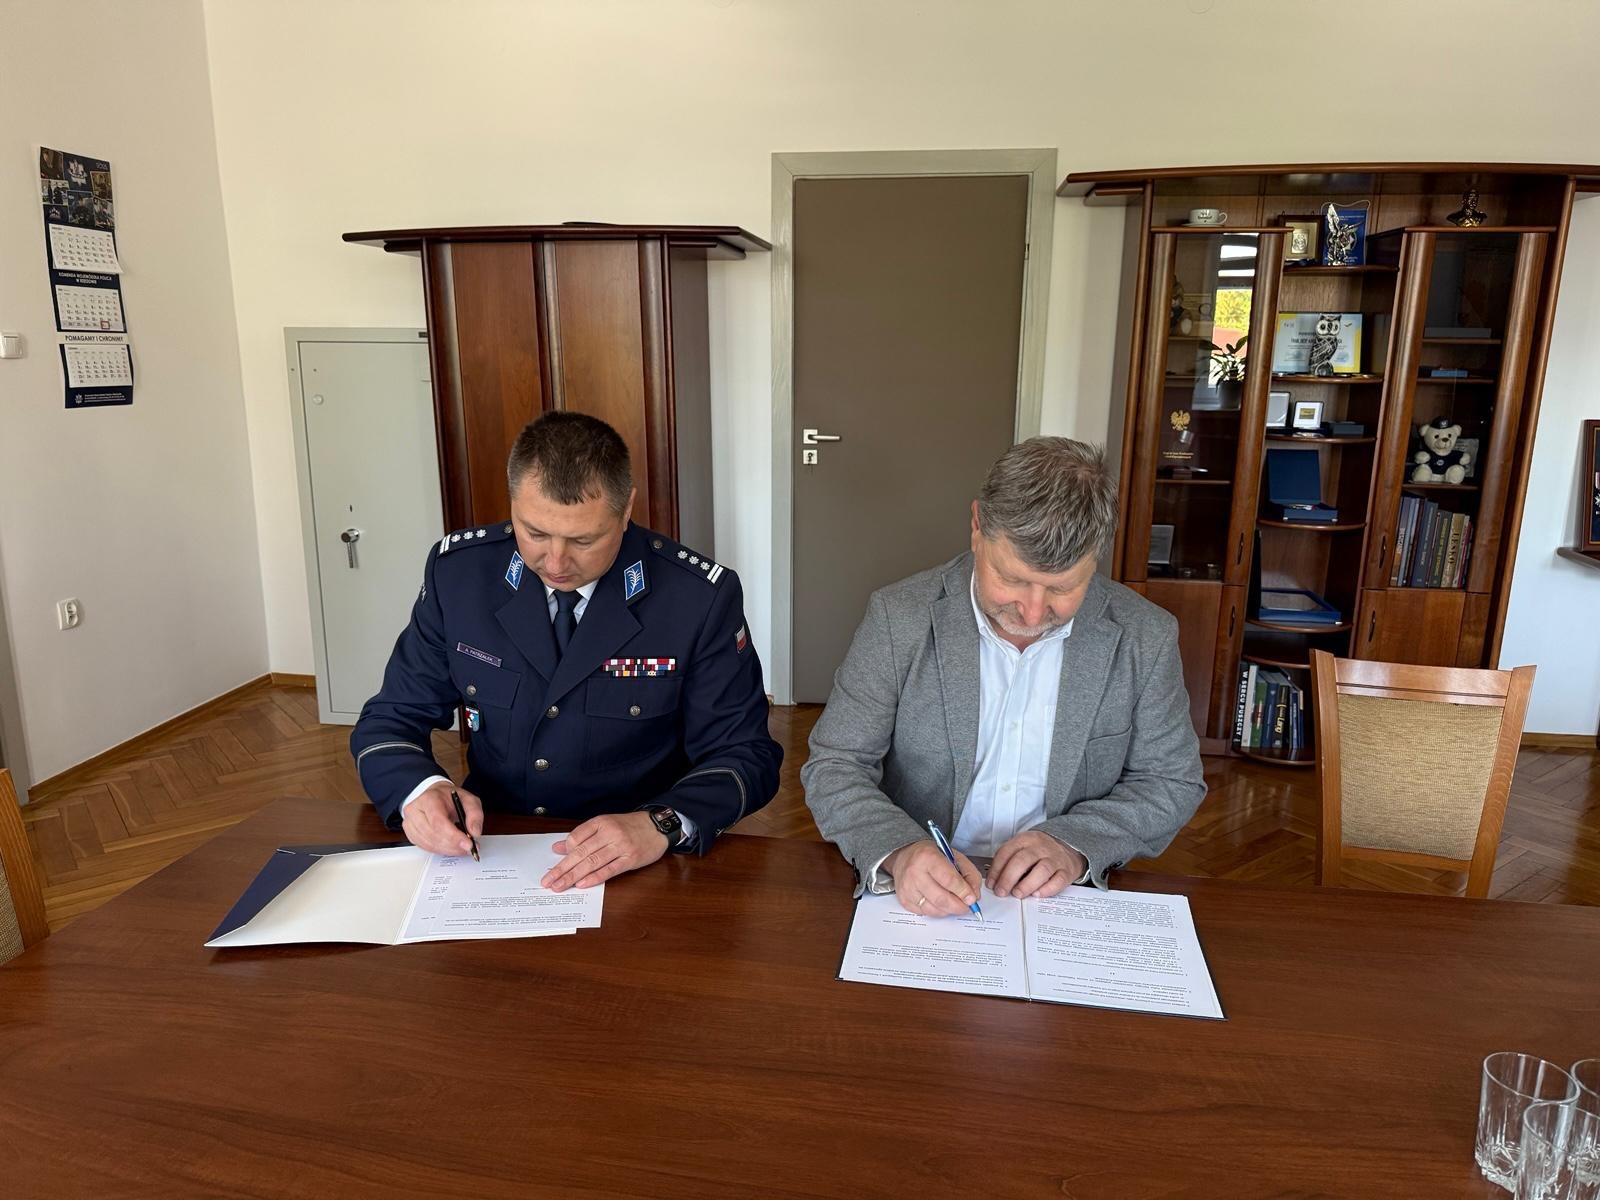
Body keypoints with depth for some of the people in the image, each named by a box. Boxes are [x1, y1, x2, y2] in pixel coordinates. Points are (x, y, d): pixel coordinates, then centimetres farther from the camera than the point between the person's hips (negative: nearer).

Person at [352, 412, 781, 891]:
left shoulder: (702, 597, -13)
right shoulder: (457, 571, -5)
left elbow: (746, 757, -8)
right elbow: (390, 721, 3)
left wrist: (661, 826, -28)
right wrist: (419, 790, -20)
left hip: (635, 870, -2)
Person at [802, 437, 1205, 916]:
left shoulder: (1146, 638, -5)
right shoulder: (899, 617, -9)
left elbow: (1172, 783, 4)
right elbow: (834, 768, -6)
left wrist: (1076, 843, -14)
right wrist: (897, 851, -26)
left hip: (1063, 902, 2)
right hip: (917, 897, -2)